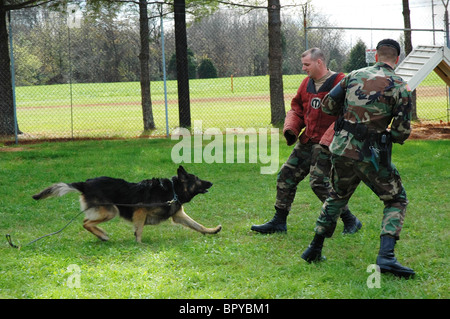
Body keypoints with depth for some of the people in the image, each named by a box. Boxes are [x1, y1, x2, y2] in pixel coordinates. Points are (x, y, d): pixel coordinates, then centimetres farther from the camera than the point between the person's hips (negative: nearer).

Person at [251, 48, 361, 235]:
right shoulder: (307, 83, 12)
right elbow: (297, 107, 23)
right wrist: (291, 128, 6)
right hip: (306, 141, 8)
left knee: (319, 182, -15)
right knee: (286, 176, 8)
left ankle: (350, 221, -1)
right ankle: (279, 223, 19)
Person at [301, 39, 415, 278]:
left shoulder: (355, 76, 6)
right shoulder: (399, 86, -6)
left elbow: (327, 105, 10)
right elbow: (402, 132, -8)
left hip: (341, 149, 4)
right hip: (372, 156, -4)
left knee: (337, 197, 27)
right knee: (396, 201, 10)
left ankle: (314, 249, 27)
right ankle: (386, 255, -8)